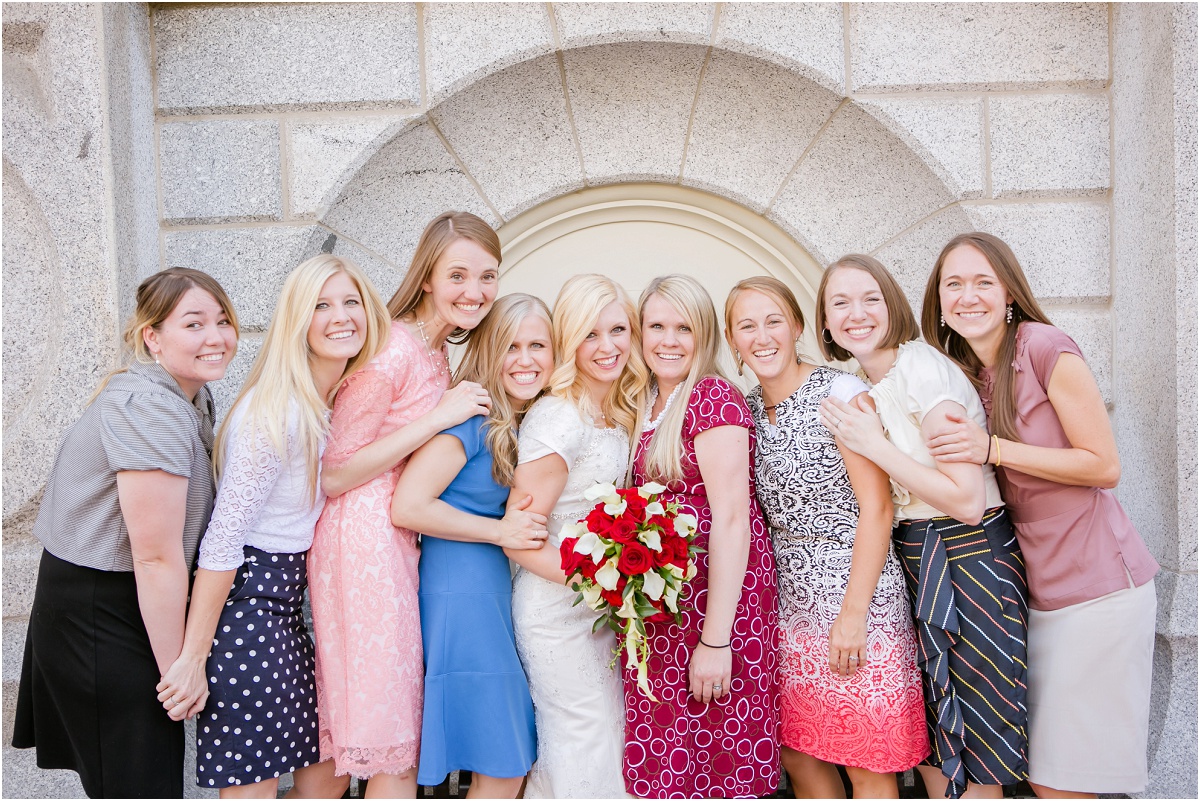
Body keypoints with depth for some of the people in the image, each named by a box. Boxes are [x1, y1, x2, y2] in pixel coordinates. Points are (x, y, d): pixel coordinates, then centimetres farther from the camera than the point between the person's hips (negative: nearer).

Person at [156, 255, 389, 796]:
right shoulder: (276, 411, -20)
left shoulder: (345, 401, 7)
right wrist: (193, 659, -20)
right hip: (245, 604, -9)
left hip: (288, 603, 9)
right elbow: (222, 541, -21)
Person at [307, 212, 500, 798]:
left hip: (400, 542, 9)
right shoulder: (392, 350, -15)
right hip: (364, 541, -9)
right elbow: (332, 476, -16)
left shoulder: (439, 352, 13)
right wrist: (439, 418, -18)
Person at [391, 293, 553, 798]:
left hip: (493, 593, 9)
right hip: (459, 592, -9)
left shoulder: (526, 424, 12)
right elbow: (407, 507, -21)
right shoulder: (473, 418, -14)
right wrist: (499, 532, -16)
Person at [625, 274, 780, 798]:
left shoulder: (713, 396, -10)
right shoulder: (649, 407, 14)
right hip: (661, 612, 7)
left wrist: (716, 639, -20)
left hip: (719, 593, -7)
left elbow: (731, 518, -17)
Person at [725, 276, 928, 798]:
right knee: (795, 755, 13)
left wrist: (854, 612, -17)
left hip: (855, 592, -6)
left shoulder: (840, 392, -11)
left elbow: (876, 506, -14)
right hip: (789, 602, 7)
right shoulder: (748, 409, 9)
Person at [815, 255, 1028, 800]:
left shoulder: (921, 369, -17)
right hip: (912, 558, 8)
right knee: (927, 736, 17)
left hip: (967, 559, -8)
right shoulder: (862, 385, 8)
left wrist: (875, 446, -21)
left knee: (972, 748, 4)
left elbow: (967, 501, -22)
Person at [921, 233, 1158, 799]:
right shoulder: (960, 374, 8)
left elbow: (1105, 467, -13)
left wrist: (992, 449, -21)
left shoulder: (1045, 348, -13)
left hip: (1097, 584, -6)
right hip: (1036, 591, 7)